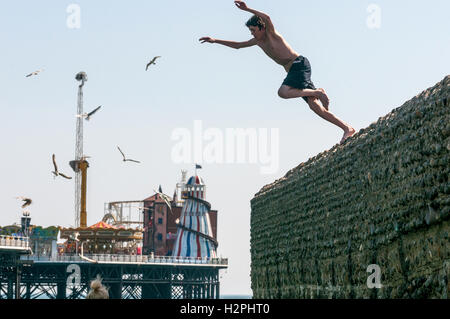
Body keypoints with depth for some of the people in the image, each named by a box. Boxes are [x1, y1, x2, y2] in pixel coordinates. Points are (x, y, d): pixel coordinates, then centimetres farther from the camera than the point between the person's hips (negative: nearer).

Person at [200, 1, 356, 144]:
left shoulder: (271, 33, -5)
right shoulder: (258, 41, 18)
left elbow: (267, 18, -28)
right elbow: (237, 45, 29)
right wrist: (215, 41, 26)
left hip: (300, 64, -9)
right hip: (292, 70, 9)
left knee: (283, 92, -29)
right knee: (315, 106, -4)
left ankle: (317, 92, -17)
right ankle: (347, 129, -8)